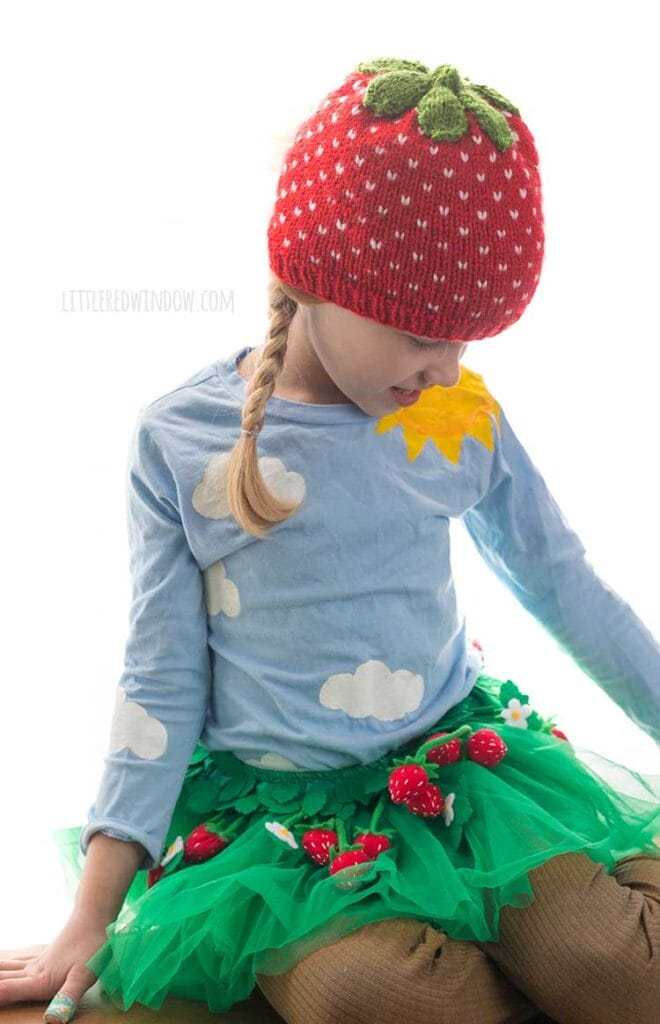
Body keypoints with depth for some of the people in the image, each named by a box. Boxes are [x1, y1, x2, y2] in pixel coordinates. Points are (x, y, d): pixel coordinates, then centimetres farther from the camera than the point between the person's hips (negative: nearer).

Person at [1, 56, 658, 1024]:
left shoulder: (465, 416, -2)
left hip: (464, 759, 2)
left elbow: (568, 590, 10)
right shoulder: (177, 440, -7)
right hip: (273, 800, -1)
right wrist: (90, 923, -4)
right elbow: (160, 683, -3)